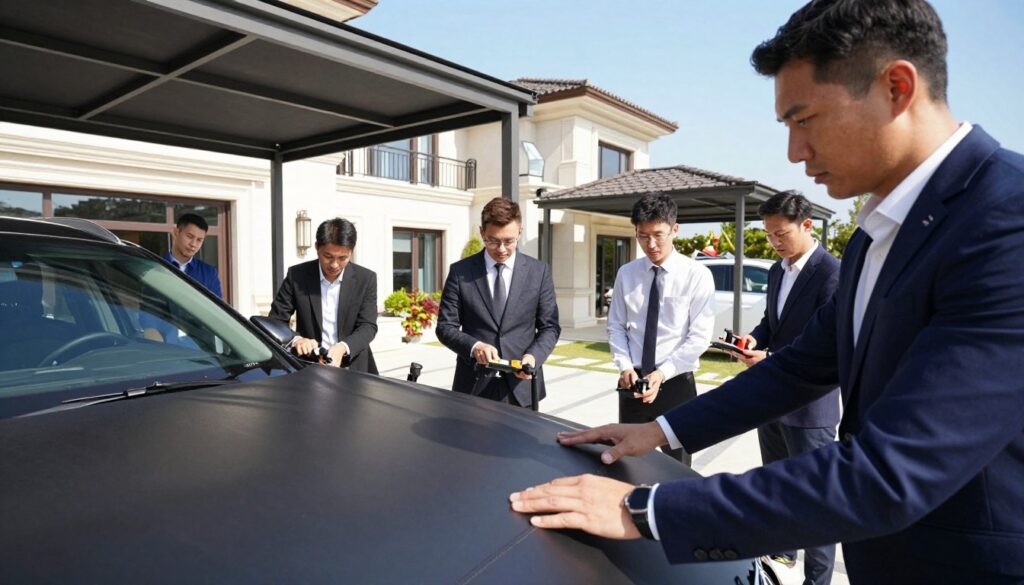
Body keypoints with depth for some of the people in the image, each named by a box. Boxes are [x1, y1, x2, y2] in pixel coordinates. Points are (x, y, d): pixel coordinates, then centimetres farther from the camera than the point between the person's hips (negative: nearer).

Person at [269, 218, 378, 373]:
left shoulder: (366, 279, -1)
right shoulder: (297, 275, -1)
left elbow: (368, 326, -5)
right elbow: (276, 321, 2)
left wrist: (343, 347, -24)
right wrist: (295, 340, -20)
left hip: (353, 367, 0)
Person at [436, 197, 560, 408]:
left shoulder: (539, 272, 1)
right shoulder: (460, 272, -1)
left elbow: (550, 326, 4)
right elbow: (445, 326, 0)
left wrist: (534, 356, -15)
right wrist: (474, 346, -19)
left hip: (521, 385, 1)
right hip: (474, 386, 0)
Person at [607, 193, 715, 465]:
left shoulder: (697, 275, -8)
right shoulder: (626, 273, 3)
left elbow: (700, 337, -11)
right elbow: (616, 326, 6)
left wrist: (662, 373, -18)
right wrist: (625, 366, -8)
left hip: (676, 384, -2)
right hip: (632, 382, 3)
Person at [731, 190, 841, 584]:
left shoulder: (832, 274, -17)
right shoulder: (777, 271, 9)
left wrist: (770, 359, -26)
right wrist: (756, 338, -3)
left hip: (809, 405, -8)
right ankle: (782, 548, 42)